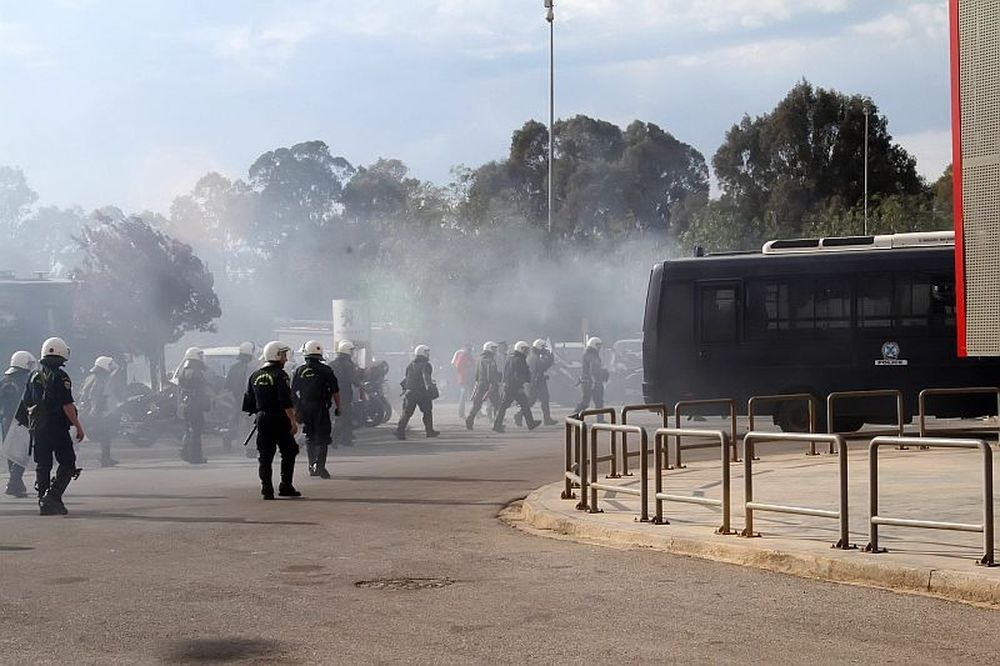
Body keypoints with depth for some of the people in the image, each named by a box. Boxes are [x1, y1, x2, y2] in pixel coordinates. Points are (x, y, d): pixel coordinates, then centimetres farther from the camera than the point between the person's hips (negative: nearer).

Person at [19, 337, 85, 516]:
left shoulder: (34, 376, 10)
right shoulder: (60, 377, -12)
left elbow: (26, 403, 15)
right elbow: (67, 405, -16)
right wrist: (78, 426, -11)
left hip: (37, 428, 7)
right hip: (57, 427, -7)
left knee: (42, 466, 12)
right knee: (67, 463, 1)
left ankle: (43, 502, 11)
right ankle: (53, 496, -13)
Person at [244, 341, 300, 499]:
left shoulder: (255, 376, 10)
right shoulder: (279, 375, -10)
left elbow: (249, 401, 13)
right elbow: (286, 401, -18)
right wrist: (293, 421, -16)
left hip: (262, 419, 6)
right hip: (279, 419, -6)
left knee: (264, 456, 6)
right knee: (289, 452, 8)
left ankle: (267, 489, 2)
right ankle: (286, 487, 7)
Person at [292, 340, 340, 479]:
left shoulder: (299, 371, 5)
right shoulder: (325, 370, -5)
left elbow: (293, 392, 8)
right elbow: (335, 391, -3)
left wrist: (295, 410, 16)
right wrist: (338, 407, 7)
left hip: (304, 408, 4)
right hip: (320, 408, -4)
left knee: (310, 437, 15)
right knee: (322, 437, -2)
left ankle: (312, 467, 15)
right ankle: (319, 465, -18)